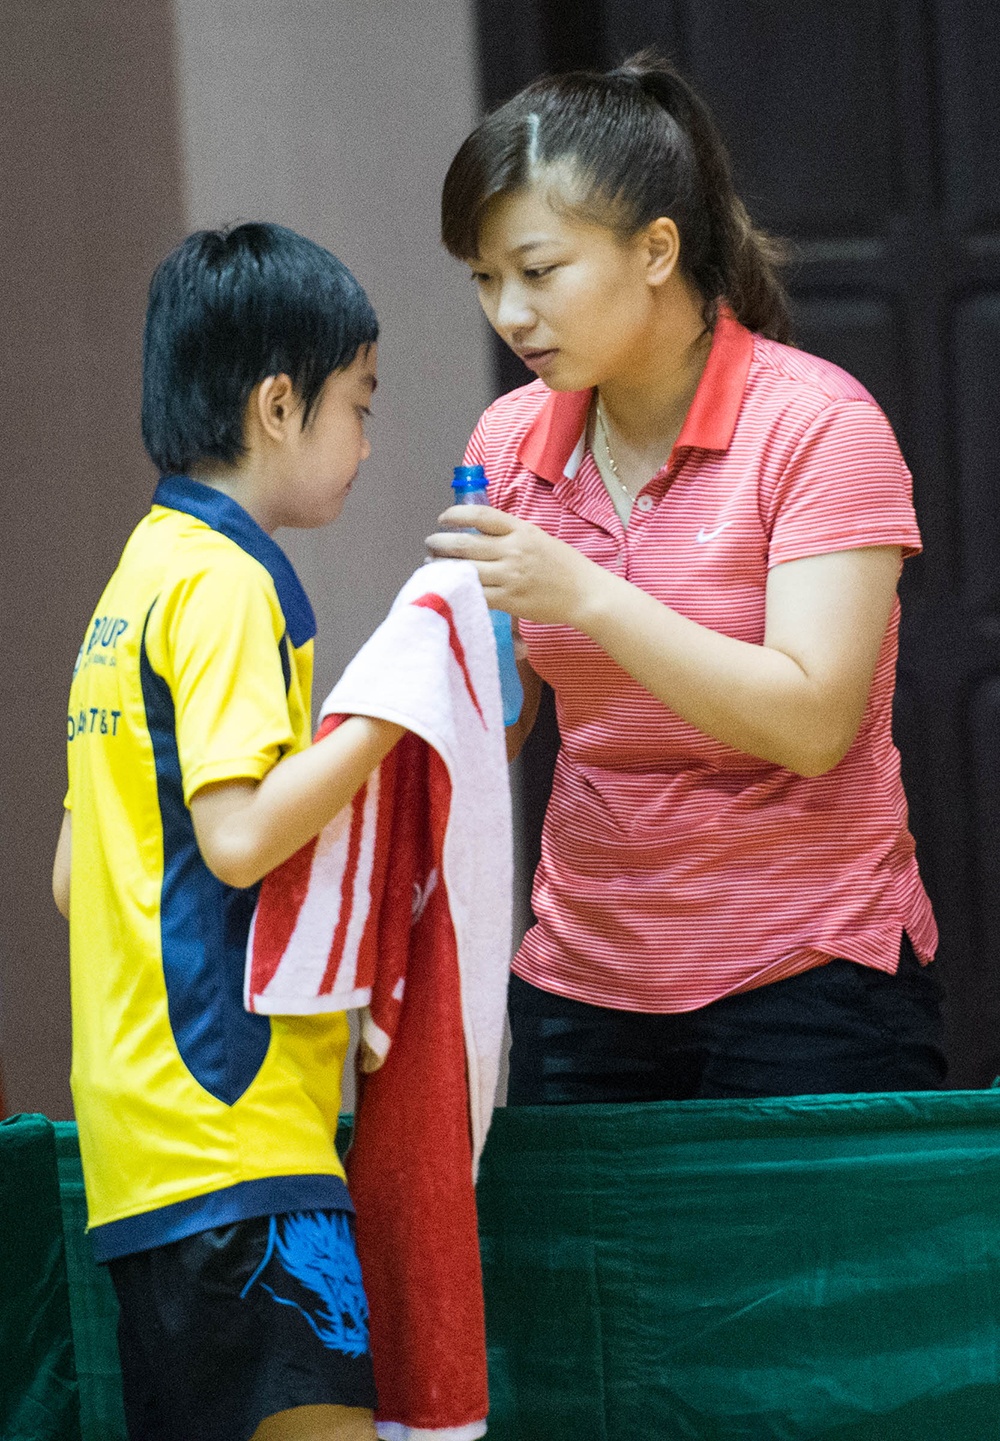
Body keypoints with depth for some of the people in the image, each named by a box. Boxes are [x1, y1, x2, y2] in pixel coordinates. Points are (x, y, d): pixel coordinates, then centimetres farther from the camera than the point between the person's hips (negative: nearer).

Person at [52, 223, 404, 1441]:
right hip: (232, 1122, -10)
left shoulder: (139, 575, 20)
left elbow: (74, 877, 22)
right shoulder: (224, 580, -9)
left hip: (139, 1139, 10)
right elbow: (239, 832, -19)